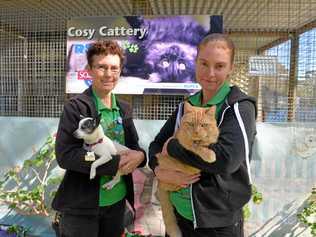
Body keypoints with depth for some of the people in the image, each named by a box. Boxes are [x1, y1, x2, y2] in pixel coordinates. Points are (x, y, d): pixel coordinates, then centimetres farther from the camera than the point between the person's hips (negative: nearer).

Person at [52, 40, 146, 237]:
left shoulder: (124, 109, 4)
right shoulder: (75, 107, -13)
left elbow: (134, 146, 8)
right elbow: (65, 155, -19)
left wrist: (139, 156, -15)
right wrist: (115, 163, -22)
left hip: (117, 201, 6)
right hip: (81, 206, -5)